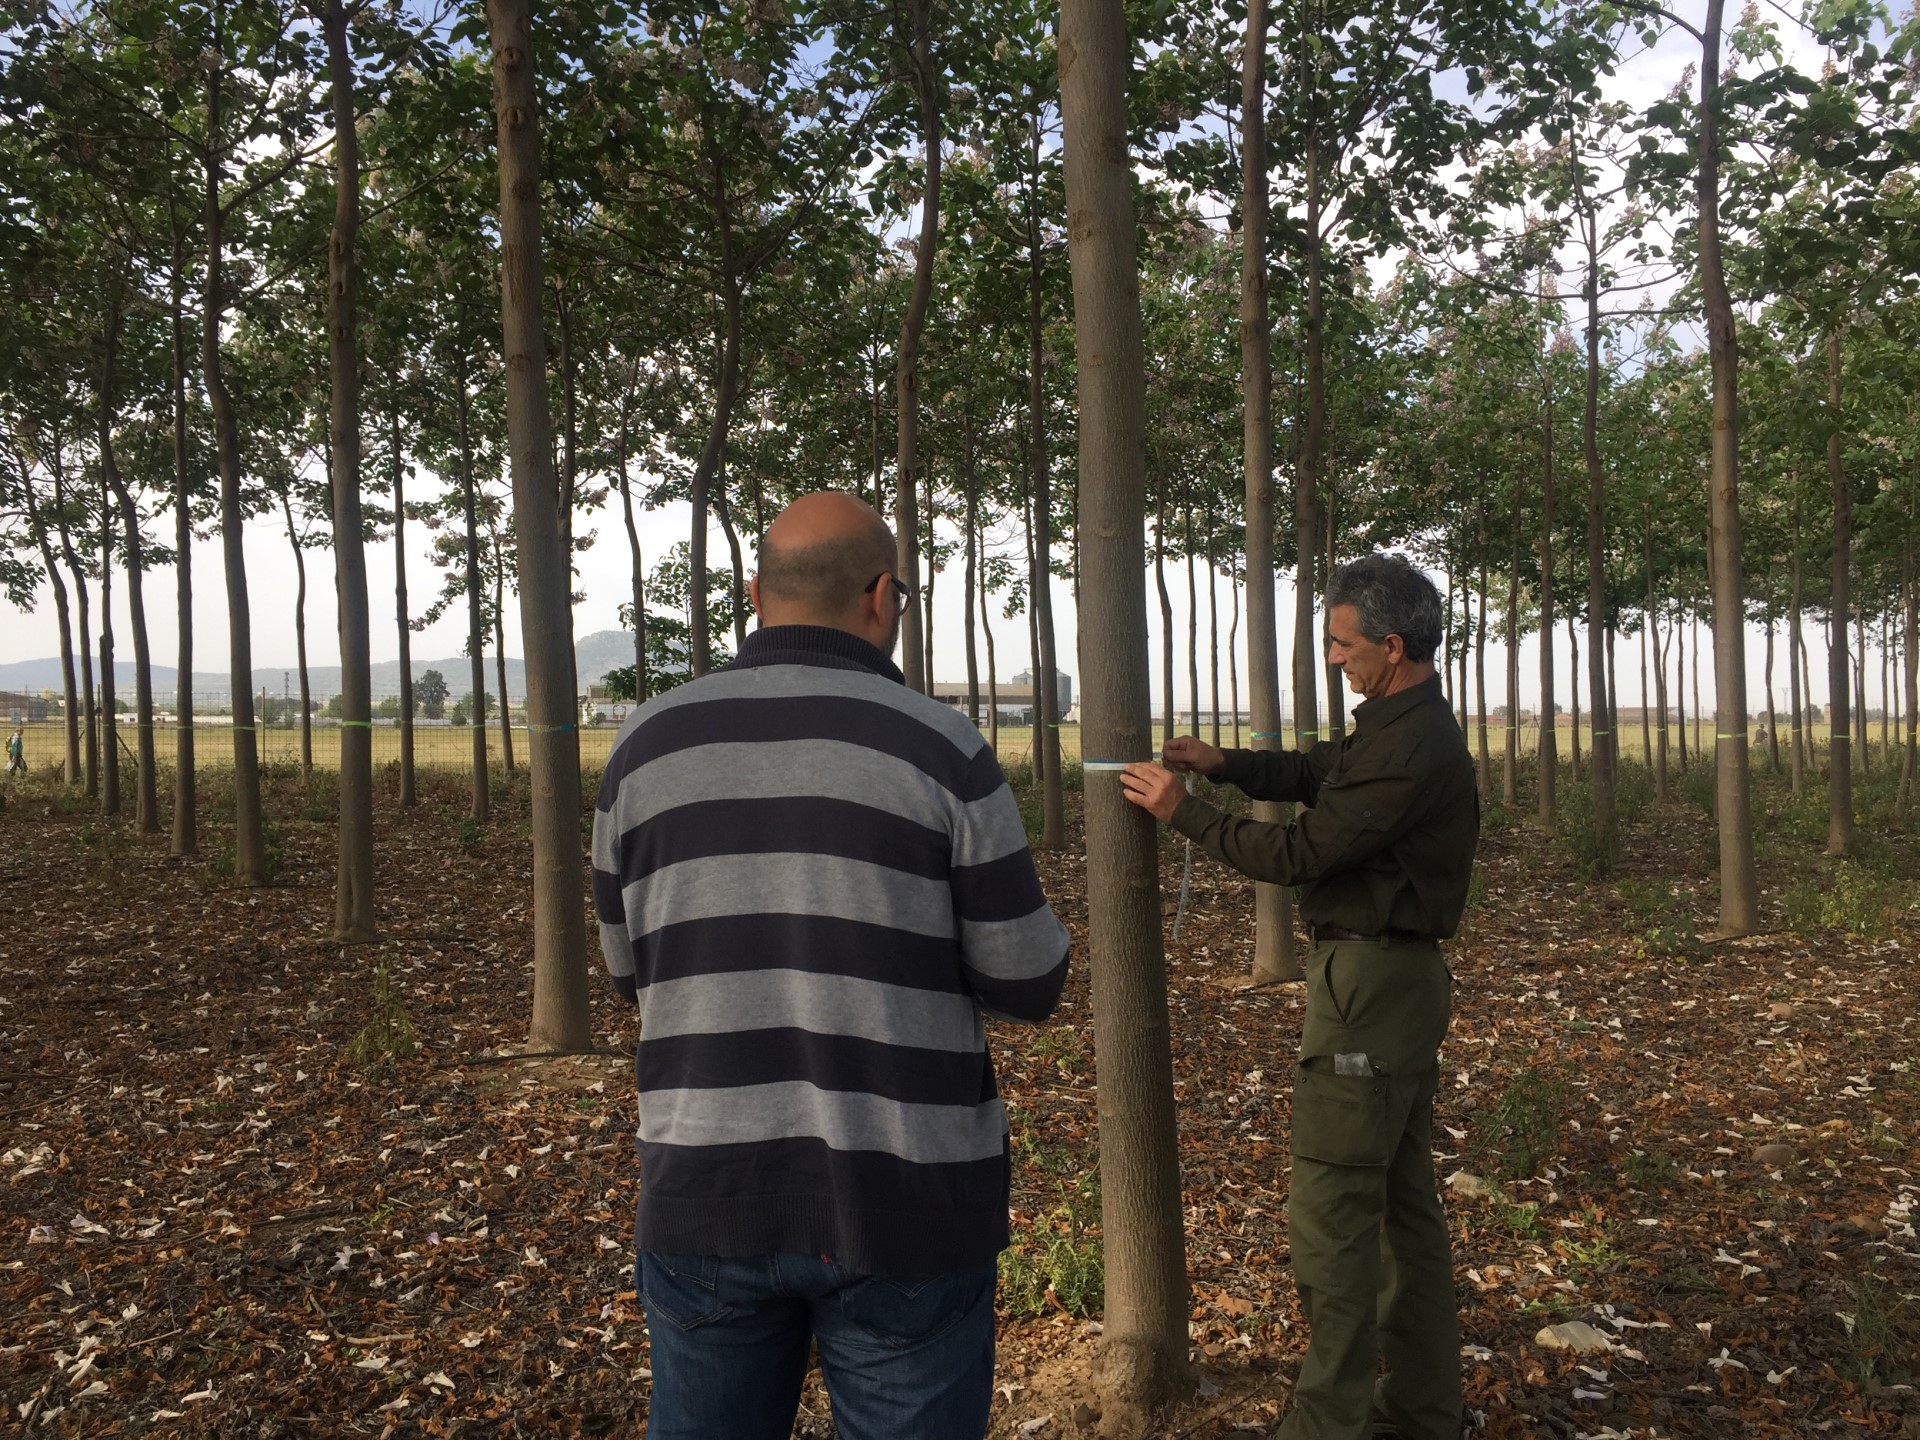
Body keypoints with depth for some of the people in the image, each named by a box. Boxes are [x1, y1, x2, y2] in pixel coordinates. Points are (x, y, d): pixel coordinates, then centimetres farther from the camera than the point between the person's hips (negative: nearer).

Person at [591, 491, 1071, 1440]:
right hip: (901, 1199, -3)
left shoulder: (649, 746, 0)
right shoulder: (942, 749, -10)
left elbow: (635, 967, 11)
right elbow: (1027, 985, -4)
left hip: (706, 1191, 3)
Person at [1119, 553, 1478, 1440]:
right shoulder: (1408, 727, 11)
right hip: (1402, 978, 11)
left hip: (1369, 984, -11)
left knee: (1331, 1215, -4)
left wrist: (1181, 812, -11)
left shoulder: (1409, 750, -22)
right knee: (1403, 1199, 17)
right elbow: (1312, 772, 20)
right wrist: (1223, 762, 3)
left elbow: (1297, 852, -20)